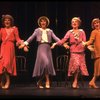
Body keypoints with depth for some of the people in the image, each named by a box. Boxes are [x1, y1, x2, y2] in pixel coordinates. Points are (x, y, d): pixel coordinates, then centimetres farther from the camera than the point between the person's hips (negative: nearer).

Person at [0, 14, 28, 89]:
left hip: (10, 48, -3)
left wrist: (21, 42, -13)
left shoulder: (14, 29, 10)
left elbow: (17, 38, 4)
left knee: (7, 64, -17)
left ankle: (7, 82, -10)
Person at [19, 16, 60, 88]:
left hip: (48, 48, 4)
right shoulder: (37, 30, 9)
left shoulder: (50, 31, 15)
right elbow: (31, 37, -2)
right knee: (45, 62, -22)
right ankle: (47, 80, -10)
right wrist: (25, 43, -16)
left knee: (48, 63, 0)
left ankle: (40, 82, 12)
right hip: (41, 47, -3)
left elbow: (55, 38, 5)